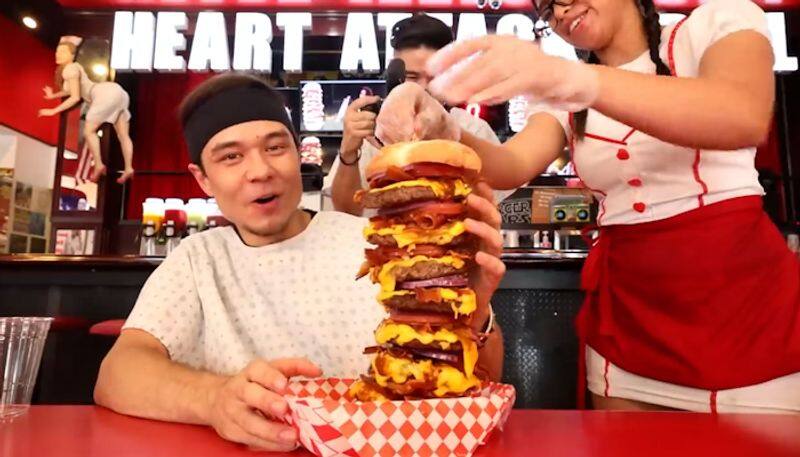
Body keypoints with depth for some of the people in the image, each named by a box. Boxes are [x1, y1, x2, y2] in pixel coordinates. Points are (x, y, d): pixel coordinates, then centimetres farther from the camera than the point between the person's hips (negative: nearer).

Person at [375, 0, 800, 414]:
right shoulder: (565, 101, 11)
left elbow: (746, 117, -24)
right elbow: (511, 167, -9)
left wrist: (577, 78, -38)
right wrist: (439, 131, -29)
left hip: (743, 290, -3)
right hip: (626, 304, 4)